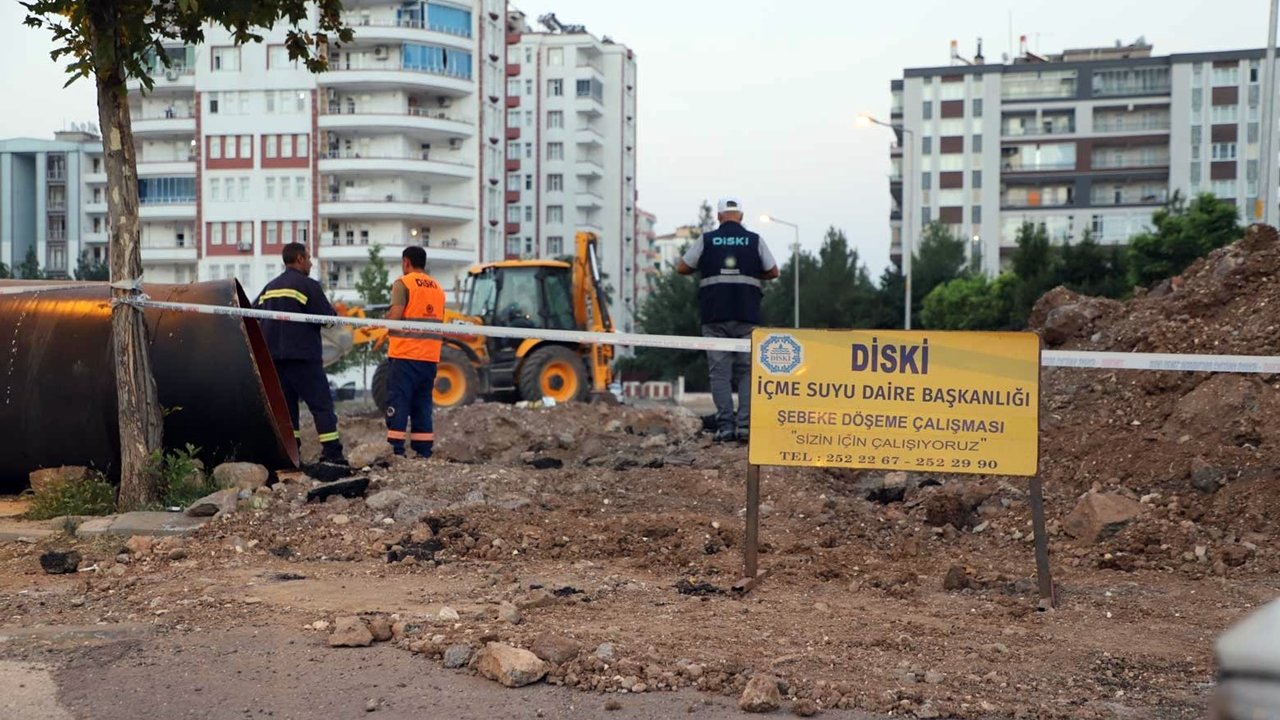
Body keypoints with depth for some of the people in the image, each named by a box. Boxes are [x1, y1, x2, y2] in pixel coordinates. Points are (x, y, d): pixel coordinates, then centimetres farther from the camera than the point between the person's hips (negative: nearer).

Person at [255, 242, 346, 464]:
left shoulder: (270, 287, 14)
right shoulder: (308, 285, -8)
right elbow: (327, 318, -12)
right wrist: (333, 311, 9)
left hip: (274, 356, 7)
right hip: (303, 356, -7)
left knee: (285, 404, 11)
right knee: (322, 404, -4)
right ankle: (331, 452, -11)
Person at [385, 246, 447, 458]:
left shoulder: (403, 283, -5)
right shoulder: (438, 287, 17)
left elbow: (395, 317, -14)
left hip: (405, 354, -6)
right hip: (430, 356, 6)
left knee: (398, 402, -4)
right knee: (422, 404, 10)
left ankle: (396, 450, -8)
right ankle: (423, 452, 9)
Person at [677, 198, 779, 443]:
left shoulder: (706, 240, 4)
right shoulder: (754, 240, 5)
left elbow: (682, 268, 8)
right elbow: (773, 272, 11)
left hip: (715, 315, 0)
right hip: (747, 315, 0)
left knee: (720, 371, 2)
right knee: (747, 371, 6)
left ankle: (725, 426, -5)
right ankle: (745, 425, -4)